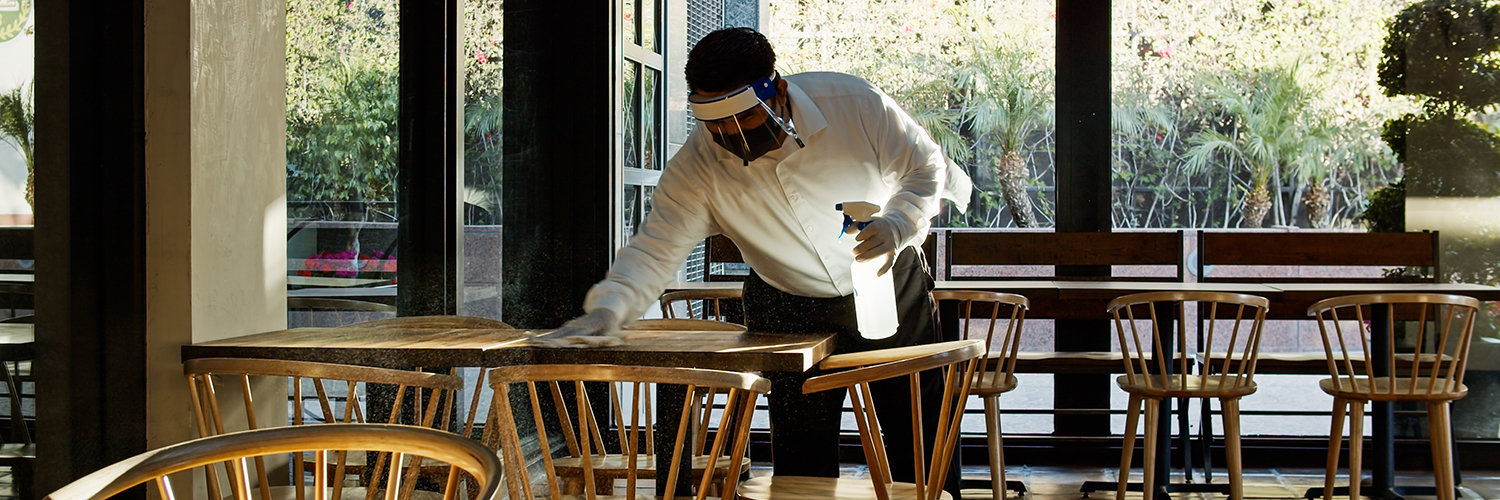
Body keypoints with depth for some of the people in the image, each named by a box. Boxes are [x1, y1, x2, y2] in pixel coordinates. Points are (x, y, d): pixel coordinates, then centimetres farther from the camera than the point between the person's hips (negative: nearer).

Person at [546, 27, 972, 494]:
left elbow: (924, 167, -10)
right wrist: (608, 308, -40)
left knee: (924, 445, 8)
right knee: (801, 458, -2)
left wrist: (897, 226, -28)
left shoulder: (856, 104, -23)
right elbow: (655, 248, -22)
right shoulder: (698, 165, -21)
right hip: (790, 310, 0)